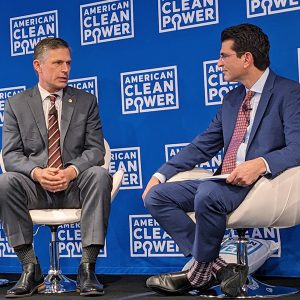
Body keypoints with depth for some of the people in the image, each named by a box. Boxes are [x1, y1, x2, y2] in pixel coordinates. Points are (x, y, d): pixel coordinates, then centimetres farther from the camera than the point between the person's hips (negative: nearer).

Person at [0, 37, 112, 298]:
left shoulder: (86, 102, 10)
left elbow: (96, 149, 2)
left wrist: (72, 171, -20)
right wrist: (37, 172, -21)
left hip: (75, 186, 0)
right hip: (35, 188, 0)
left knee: (100, 175, -32)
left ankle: (87, 267, -30)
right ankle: (30, 268, -22)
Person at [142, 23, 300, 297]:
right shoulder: (232, 99, 20)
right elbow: (202, 146, 19)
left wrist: (260, 164, -35)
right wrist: (161, 174, 9)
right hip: (223, 182, 8)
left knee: (207, 193, -36)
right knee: (157, 195, -5)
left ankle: (201, 272, -11)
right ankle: (215, 267, -12)